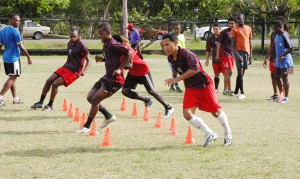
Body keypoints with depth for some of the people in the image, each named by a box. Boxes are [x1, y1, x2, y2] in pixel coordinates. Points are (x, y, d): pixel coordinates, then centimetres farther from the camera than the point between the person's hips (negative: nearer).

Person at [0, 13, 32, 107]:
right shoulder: (15, 31, -14)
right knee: (12, 78, -6)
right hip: (14, 58, -8)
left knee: (12, 78, 16)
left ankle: (15, 98, 21)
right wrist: (28, 57, -5)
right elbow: (21, 46, -13)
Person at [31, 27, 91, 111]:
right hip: (66, 67, 8)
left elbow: (88, 60, -16)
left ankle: (50, 105, 2)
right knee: (49, 81, 1)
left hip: (74, 71, -8)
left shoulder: (81, 46, -16)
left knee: (55, 84, -16)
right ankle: (40, 103, 12)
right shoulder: (70, 43, 7)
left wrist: (83, 71, -29)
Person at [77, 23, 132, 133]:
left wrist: (119, 68, -22)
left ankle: (87, 126, -1)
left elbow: (129, 54, -19)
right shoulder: (105, 44, 12)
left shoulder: (113, 45, -17)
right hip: (107, 77, 10)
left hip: (115, 79, -10)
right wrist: (101, 59, 5)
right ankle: (108, 116, 24)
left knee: (95, 99, -12)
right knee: (90, 98, 10)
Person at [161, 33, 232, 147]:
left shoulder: (186, 54, -26)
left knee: (216, 112, 6)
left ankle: (228, 134, 31)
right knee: (187, 114, -10)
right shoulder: (170, 58, -2)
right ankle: (210, 134, 5)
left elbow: (195, 69, -40)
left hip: (204, 85, -6)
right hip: (190, 88, 6)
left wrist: (177, 79, -38)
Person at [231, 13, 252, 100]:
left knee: (241, 73, 8)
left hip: (246, 52, 5)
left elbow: (249, 43, 17)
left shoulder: (248, 29, 13)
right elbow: (232, 43, -6)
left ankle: (236, 92, 15)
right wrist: (236, 54, -18)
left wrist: (250, 55, 12)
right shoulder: (235, 29, -1)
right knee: (240, 72, -12)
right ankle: (242, 93, -13)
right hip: (239, 51, -5)